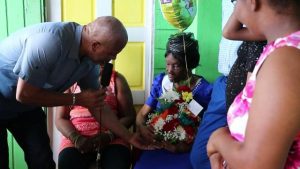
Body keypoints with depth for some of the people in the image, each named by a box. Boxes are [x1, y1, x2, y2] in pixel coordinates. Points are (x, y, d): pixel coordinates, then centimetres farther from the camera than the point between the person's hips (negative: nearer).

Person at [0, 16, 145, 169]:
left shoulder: (89, 61, -13)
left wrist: (129, 137, 1)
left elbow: (97, 105, -1)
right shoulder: (51, 40, -37)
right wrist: (77, 99, -24)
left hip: (24, 105, 6)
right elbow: (24, 94, -30)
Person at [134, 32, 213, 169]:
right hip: (158, 146, 3)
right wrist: (141, 127, -13)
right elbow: (142, 114, 8)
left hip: (187, 152, -2)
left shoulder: (205, 90, -6)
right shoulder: (160, 81, 6)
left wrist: (186, 146, -20)